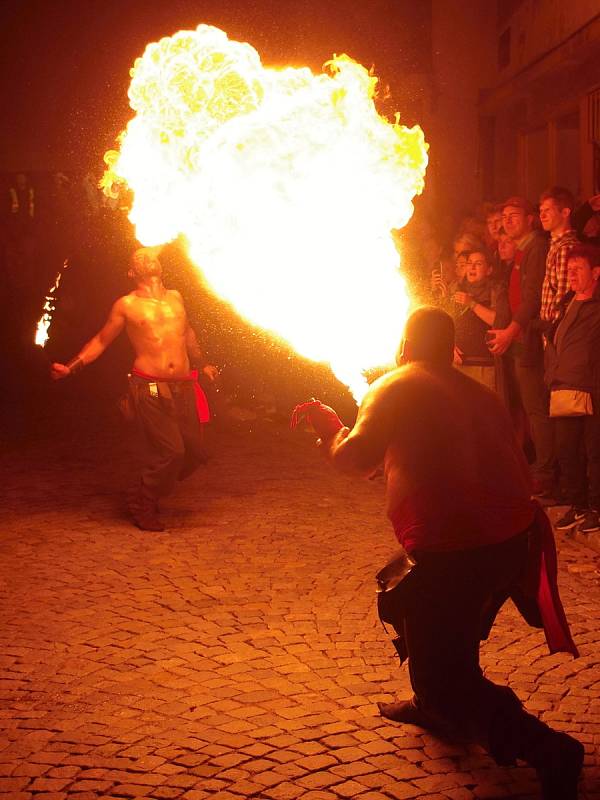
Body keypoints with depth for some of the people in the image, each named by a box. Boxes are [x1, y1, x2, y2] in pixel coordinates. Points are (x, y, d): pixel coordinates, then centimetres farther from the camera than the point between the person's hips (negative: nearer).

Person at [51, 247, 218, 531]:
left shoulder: (175, 297, 15)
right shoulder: (127, 305, 3)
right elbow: (101, 341, 9)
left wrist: (203, 364, 41)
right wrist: (71, 367, -2)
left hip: (183, 388, 5)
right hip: (150, 389, -5)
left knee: (194, 453, 2)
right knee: (170, 452, -14)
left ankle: (153, 489, 26)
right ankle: (142, 507, 7)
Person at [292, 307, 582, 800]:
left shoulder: (395, 388, 0)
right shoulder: (480, 395, 19)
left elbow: (356, 459, -12)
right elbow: (518, 469, 19)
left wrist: (330, 428, 7)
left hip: (456, 550, -8)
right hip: (516, 539, 8)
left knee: (442, 678, 1)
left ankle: (546, 749, -11)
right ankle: (435, 710, 46)